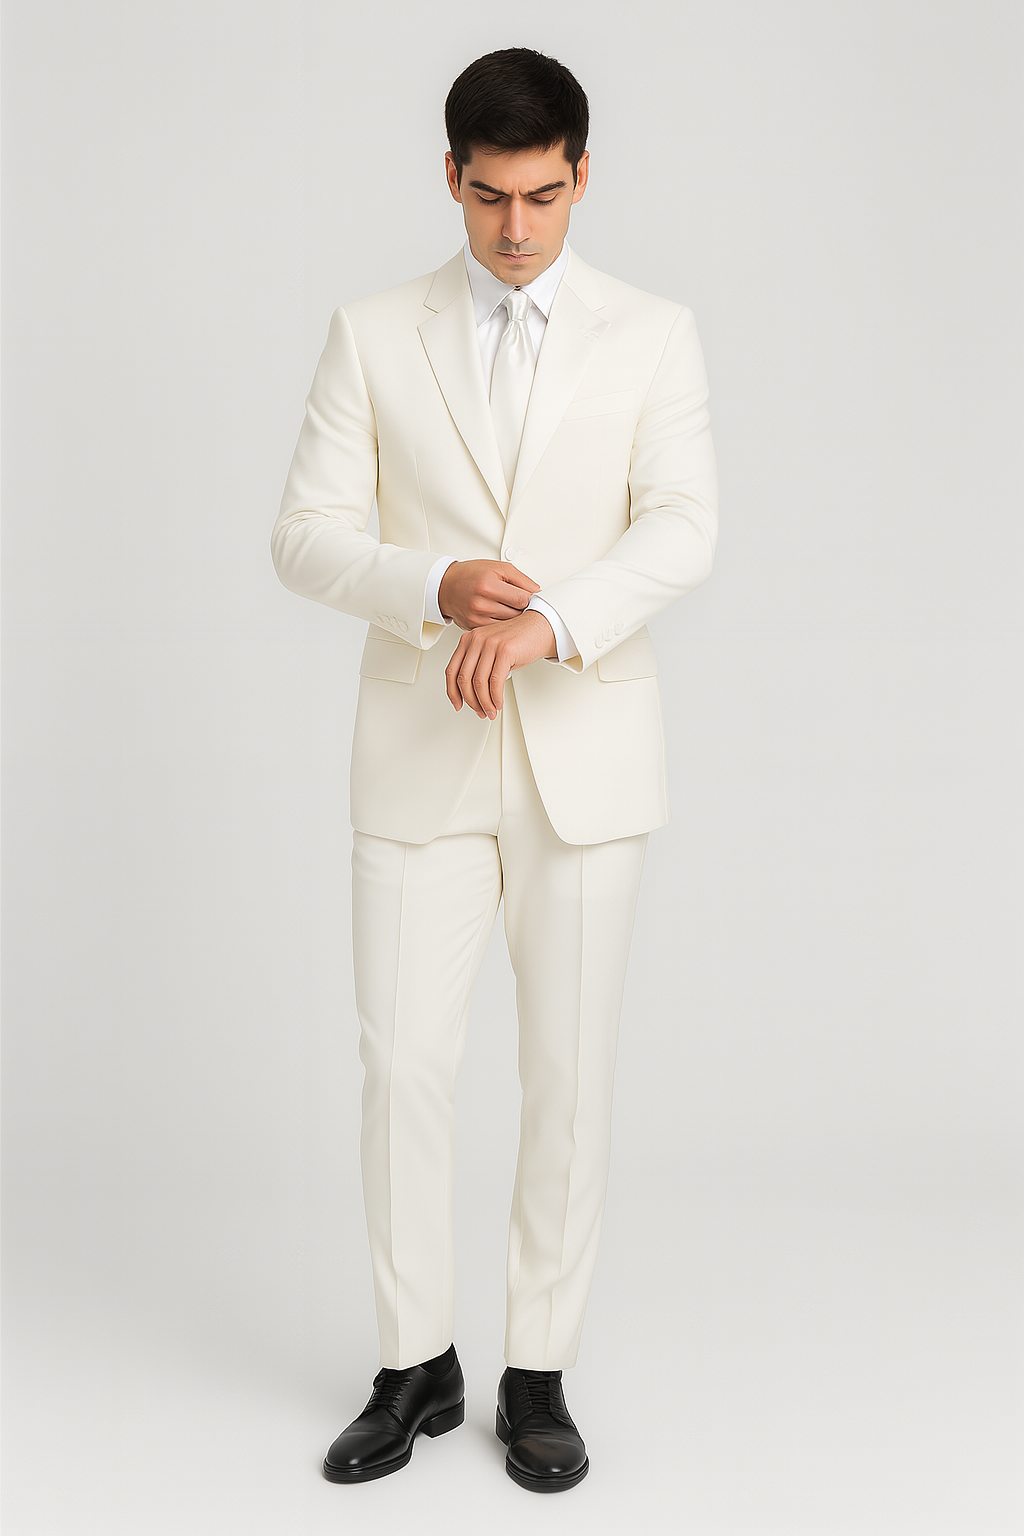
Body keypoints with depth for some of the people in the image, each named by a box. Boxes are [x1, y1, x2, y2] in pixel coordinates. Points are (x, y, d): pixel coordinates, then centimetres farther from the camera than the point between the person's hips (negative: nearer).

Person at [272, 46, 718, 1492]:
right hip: (422, 755, 1)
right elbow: (307, 540, -2)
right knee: (405, 1065, 1)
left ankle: (540, 1375, 20)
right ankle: (418, 1368, 19)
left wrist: (546, 624, -28)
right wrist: (441, 588, -22)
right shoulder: (373, 336, 4)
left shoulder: (653, 335, 2)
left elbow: (682, 531, -11)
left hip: (587, 751, 0)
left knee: (570, 1073, 5)